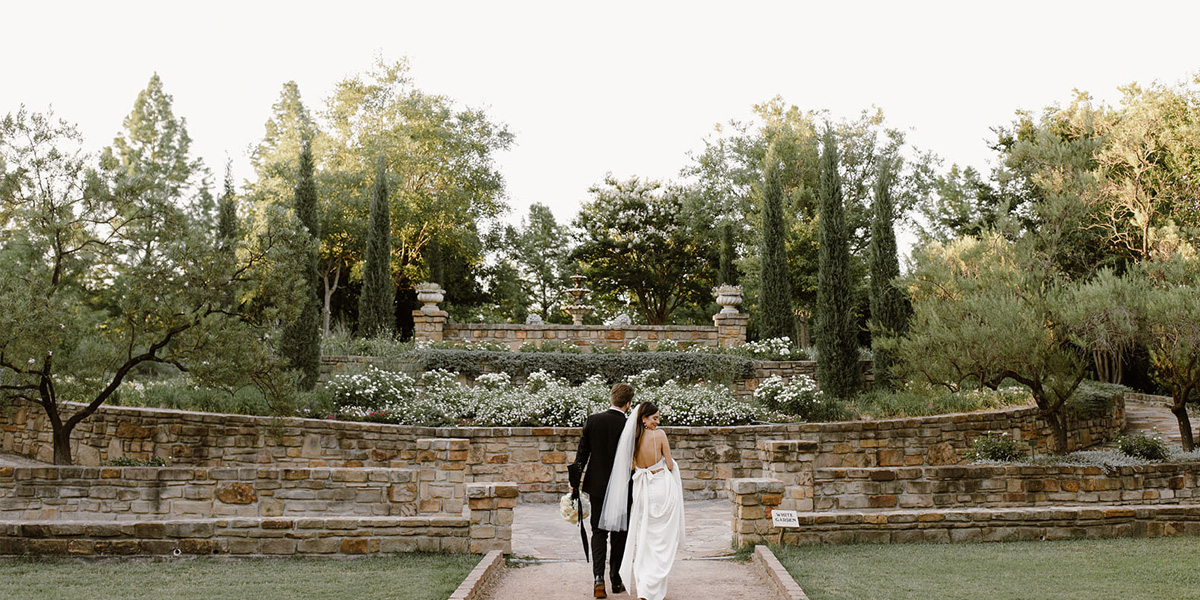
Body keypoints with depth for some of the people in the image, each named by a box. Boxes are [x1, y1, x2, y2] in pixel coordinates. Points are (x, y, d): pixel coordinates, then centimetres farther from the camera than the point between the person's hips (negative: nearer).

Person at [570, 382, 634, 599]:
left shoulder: (592, 420, -5)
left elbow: (582, 452, -1)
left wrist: (575, 481, 6)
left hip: (597, 484, 2)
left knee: (598, 532, 10)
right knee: (618, 533, 13)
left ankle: (599, 578, -6)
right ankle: (616, 579, 20)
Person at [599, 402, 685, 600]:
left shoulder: (632, 439, -1)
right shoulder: (659, 435, -14)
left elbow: (631, 467, 8)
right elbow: (670, 465, -9)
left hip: (642, 491, 5)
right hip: (662, 488, -5)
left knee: (644, 539, 17)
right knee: (662, 541, 2)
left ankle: (642, 584, 21)